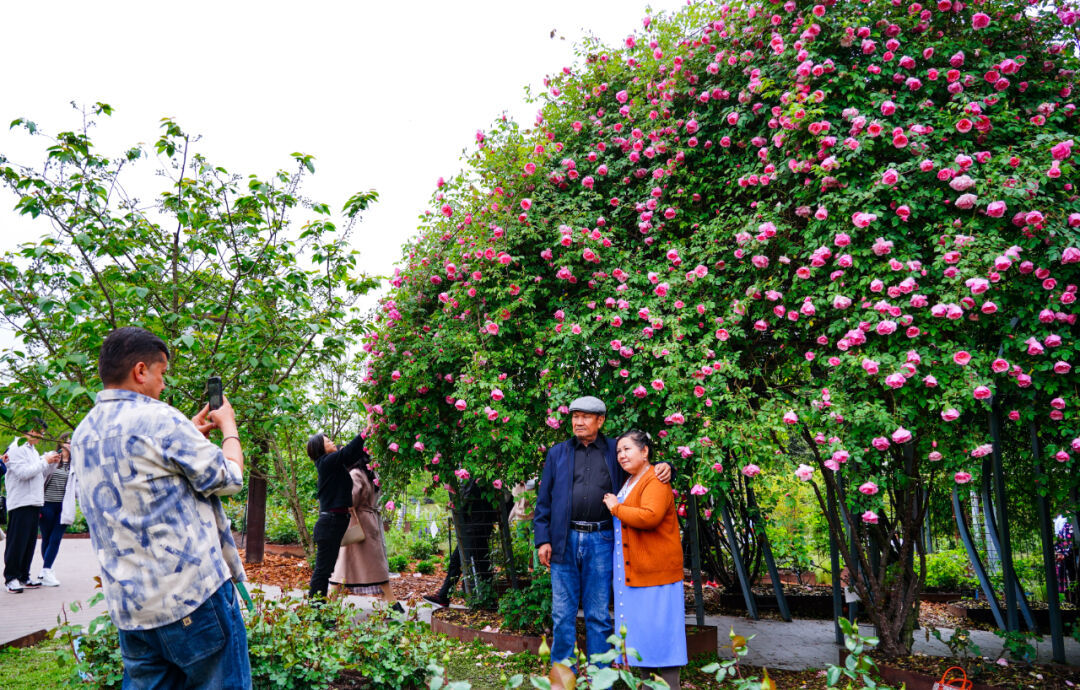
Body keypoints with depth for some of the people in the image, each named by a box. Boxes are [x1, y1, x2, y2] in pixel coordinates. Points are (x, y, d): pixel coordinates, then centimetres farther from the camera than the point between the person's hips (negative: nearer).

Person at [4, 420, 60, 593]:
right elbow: (24, 473, -18)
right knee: (17, 542, -4)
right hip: (20, 502, -8)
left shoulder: (32, 450, 20)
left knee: (30, 541, 10)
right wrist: (45, 461, -12)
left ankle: (23, 576, 16)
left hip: (34, 502, 8)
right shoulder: (15, 449, -8)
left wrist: (51, 462, 9)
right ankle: (11, 577, 4)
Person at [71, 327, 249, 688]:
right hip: (192, 593, -8)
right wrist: (229, 427, 8)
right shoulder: (158, 418, -15)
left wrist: (190, 432, 24)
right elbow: (227, 478, -8)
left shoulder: (83, 434, 11)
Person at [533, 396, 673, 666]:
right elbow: (544, 499, 9)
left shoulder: (615, 451, 8)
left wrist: (664, 467, -8)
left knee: (599, 615, 8)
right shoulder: (557, 453, 10)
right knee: (563, 613, 6)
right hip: (564, 540, 1)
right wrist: (542, 539, 1)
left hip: (600, 541, -1)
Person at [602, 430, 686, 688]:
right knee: (643, 630, 14)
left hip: (655, 569, -9)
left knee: (659, 629, -4)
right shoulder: (629, 482, 17)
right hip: (633, 570, 9)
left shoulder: (655, 481, -13)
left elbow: (649, 516, -29)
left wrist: (616, 507, -18)